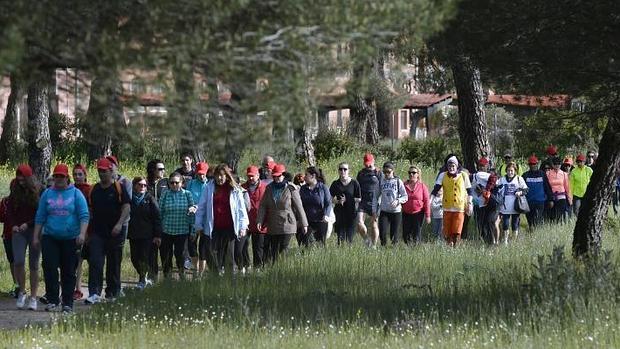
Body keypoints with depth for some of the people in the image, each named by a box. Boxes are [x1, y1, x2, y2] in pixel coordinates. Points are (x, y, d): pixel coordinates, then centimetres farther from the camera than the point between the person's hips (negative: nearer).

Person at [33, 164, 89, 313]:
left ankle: (67, 303, 9)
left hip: (71, 238, -1)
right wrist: (36, 236, 8)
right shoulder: (47, 194, 9)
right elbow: (40, 217, 12)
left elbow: (84, 216, -3)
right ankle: (52, 300, -6)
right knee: (49, 268, -12)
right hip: (50, 238, 2)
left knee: (68, 272, 2)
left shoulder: (76, 194, 2)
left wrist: (82, 234, -16)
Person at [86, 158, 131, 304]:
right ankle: (95, 293, -18)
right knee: (95, 262, -12)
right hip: (97, 233, 3)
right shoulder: (95, 189, 11)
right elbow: (90, 210, 17)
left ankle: (113, 293, 18)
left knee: (114, 265, 7)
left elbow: (126, 207, -7)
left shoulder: (118, 188, -1)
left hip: (114, 233, -3)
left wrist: (119, 224, -20)